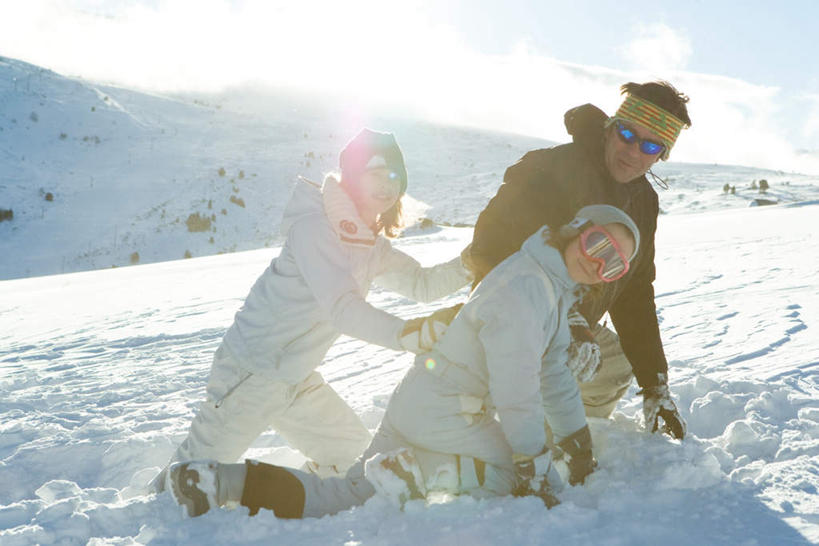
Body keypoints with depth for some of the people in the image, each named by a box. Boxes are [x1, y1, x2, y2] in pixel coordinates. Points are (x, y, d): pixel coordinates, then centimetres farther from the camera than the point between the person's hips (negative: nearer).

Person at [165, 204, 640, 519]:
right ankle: (424, 474, -7)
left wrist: (578, 442, 21)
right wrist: (533, 470, -13)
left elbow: (553, 372, 19)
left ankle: (227, 483, 3)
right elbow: (517, 392, -21)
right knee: (546, 490, -2)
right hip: (446, 421, -9)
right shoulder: (524, 288, -20)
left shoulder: (558, 289, 13)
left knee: (355, 496, 8)